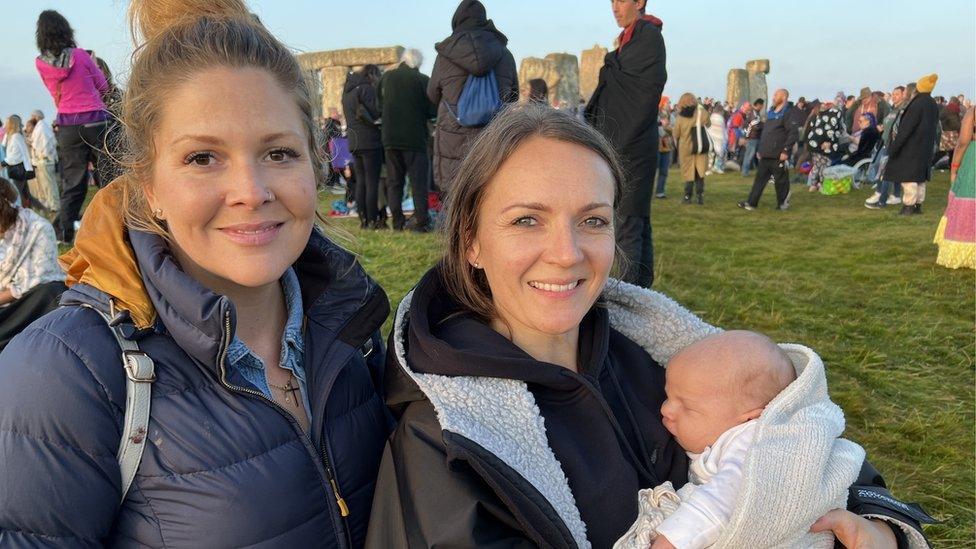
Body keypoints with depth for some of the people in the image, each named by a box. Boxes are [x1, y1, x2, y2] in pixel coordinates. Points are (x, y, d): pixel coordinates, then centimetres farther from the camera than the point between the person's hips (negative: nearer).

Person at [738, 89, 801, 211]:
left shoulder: (788, 114, -9)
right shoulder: (771, 113, 18)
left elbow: (794, 133, -17)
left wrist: (786, 150, -21)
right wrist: (760, 150, 21)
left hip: (778, 156, -8)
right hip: (766, 155, 8)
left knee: (781, 181, 3)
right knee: (760, 179, 7)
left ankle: (783, 203, 17)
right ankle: (751, 203, 8)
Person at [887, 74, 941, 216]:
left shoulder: (917, 104, -18)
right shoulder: (933, 105, 6)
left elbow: (906, 127, -19)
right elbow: (934, 128, 12)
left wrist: (894, 147, -15)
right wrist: (931, 146, 20)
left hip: (911, 147, -8)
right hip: (926, 148, 8)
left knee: (908, 177, -4)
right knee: (920, 177, 13)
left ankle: (908, 207, -5)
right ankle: (918, 205, 18)